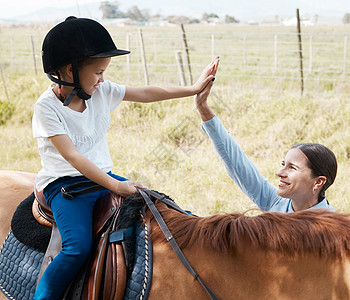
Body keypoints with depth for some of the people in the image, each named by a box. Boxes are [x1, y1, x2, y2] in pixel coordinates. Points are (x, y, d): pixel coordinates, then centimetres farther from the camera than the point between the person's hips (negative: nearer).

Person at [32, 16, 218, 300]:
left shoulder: (102, 91, 3)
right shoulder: (47, 106, -15)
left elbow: (145, 94, 9)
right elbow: (72, 155, -22)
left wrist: (193, 89, 9)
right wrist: (115, 186, -28)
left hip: (103, 178, 7)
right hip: (64, 183, -7)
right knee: (78, 248, -30)